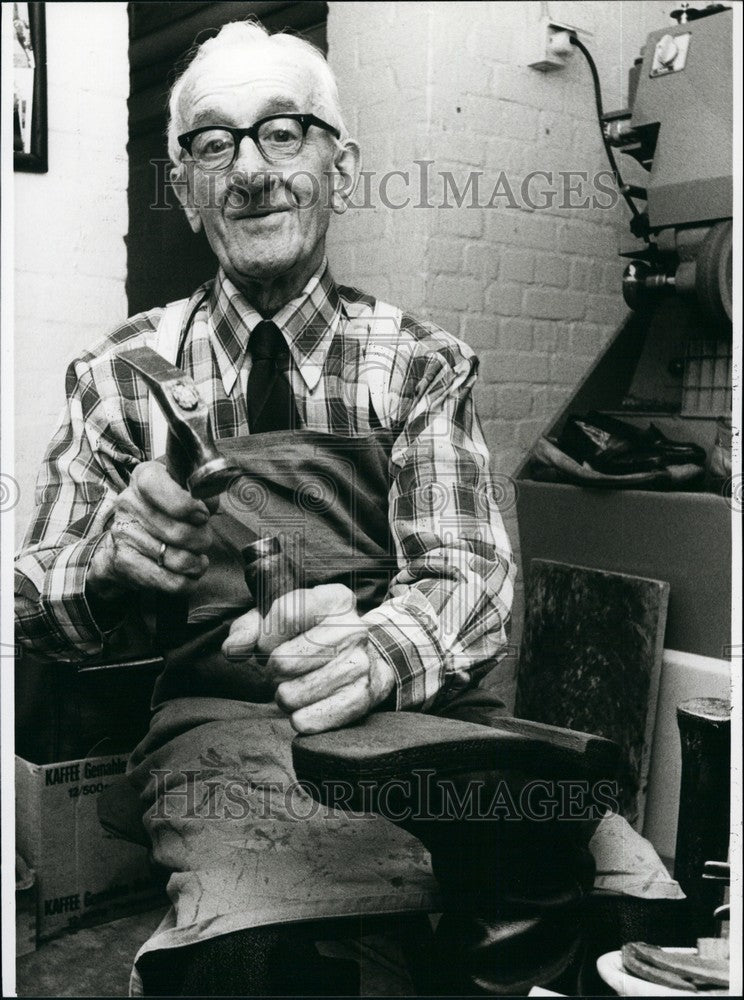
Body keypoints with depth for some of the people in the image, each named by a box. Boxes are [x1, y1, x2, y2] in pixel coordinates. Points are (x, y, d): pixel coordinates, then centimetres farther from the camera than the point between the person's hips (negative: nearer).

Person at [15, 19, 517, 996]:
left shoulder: (423, 366, 6)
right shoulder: (119, 376, 6)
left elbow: (468, 576, -5)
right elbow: (34, 605, 5)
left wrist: (374, 651, -30)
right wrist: (112, 563, -21)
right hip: (222, 720, -2)